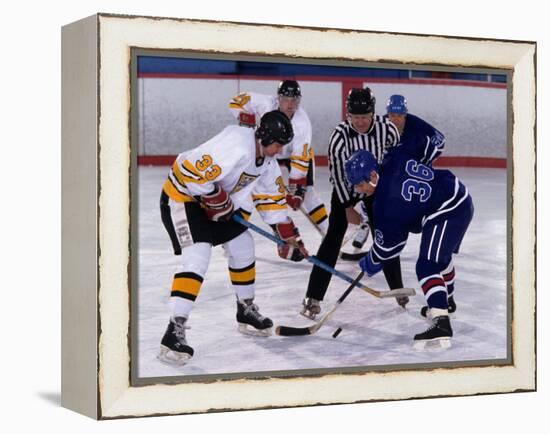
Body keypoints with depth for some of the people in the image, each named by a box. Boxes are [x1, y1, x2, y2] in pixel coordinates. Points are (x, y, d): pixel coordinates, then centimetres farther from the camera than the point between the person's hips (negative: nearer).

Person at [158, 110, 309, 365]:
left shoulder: (266, 160, 2)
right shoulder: (237, 148, -30)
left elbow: (271, 197, 12)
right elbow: (193, 174, -35)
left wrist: (289, 236, 9)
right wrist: (219, 201, -21)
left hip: (212, 200, 10)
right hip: (182, 197, -10)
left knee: (242, 246, 14)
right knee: (197, 257, -23)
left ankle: (246, 311, 33)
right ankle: (174, 332, -25)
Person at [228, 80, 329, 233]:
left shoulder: (302, 123, -35)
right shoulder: (266, 103, -32)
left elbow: (300, 159, -36)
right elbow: (237, 100, -19)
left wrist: (296, 188, -38)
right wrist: (246, 120, -32)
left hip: (296, 152, -2)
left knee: (305, 191, -13)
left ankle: (329, 231, -3)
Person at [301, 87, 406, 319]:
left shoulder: (387, 130, -23)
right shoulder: (340, 135, -28)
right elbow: (337, 172, -20)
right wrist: (348, 208, -17)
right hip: (346, 186, -2)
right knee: (333, 238, -11)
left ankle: (398, 289, 25)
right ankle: (313, 297, -11)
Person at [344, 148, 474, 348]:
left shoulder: (386, 203, -22)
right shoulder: (395, 158, -6)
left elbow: (387, 245, -10)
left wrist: (370, 264, 8)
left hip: (447, 213, -10)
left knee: (428, 267, -17)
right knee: (439, 256, 31)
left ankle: (441, 322, -29)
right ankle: (446, 301, 53)